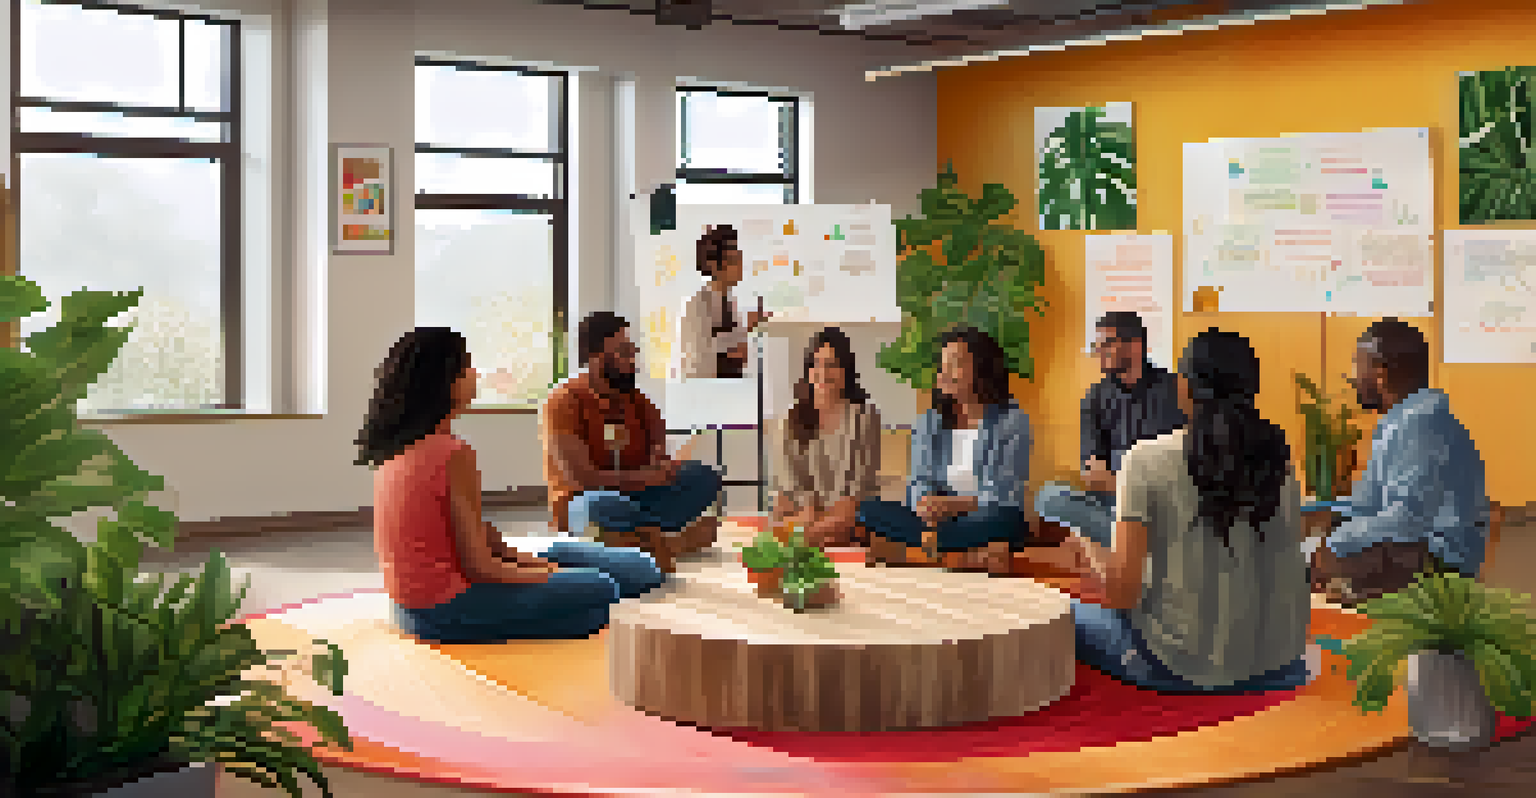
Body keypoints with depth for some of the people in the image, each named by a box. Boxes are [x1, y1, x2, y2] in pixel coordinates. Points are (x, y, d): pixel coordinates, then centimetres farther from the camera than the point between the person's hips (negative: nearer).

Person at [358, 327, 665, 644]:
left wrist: (520, 558, 9)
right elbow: (477, 566, -21)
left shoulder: (395, 445, 5)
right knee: (602, 589, 1)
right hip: (445, 613, -9)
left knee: (561, 552, 21)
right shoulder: (454, 454, -24)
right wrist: (541, 575, -5)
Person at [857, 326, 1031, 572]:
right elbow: (919, 481, 3)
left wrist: (956, 504, -28)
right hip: (942, 518, 4)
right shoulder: (929, 422, 13)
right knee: (869, 510, -19)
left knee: (1002, 520, -40)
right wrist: (925, 503, -23)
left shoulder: (1012, 420, -2)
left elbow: (1005, 493, -11)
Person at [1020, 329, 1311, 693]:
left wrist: (1090, 554, 8)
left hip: (1183, 669, -5)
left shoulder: (1147, 460, -12)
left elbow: (1120, 591, -14)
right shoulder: (1279, 460, 0)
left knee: (1072, 612, 20)